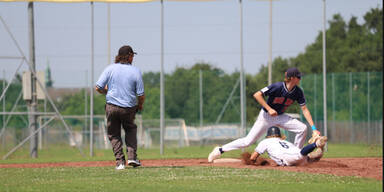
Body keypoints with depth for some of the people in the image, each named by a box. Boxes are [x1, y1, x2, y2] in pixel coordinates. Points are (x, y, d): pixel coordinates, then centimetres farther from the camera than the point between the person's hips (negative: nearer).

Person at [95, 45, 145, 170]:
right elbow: (141, 95, -8)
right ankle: (132, 156, 11)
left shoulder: (110, 69, -4)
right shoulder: (135, 71, -6)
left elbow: (98, 88, -7)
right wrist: (140, 105, 14)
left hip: (112, 107, 0)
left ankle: (120, 162, 3)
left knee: (114, 134, 15)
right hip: (129, 108, 0)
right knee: (130, 129, 26)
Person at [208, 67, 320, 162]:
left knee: (302, 128, -13)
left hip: (280, 117, 5)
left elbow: (304, 109, -6)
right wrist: (269, 109, -30)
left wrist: (314, 128, -12)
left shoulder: (298, 92, -9)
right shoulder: (277, 87, -25)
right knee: (248, 141, -9)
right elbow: (257, 95, -26)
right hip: (266, 116, -5)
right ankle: (220, 150, 5)